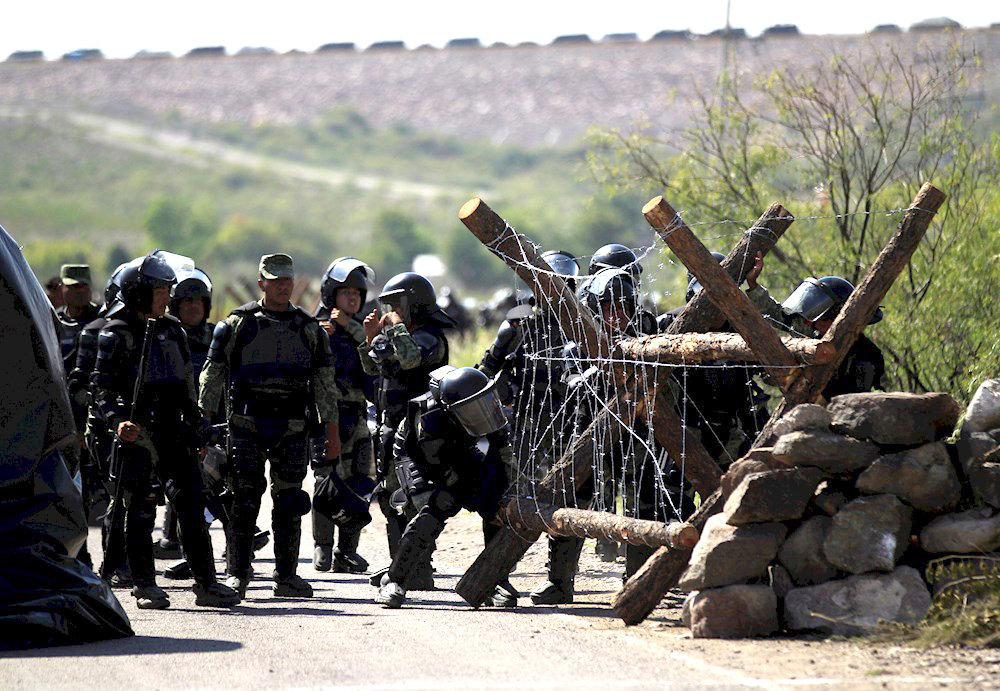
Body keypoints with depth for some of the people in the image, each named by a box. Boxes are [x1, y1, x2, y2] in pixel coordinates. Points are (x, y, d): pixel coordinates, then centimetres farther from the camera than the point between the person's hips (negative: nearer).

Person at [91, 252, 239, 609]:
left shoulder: (172, 330, 15)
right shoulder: (116, 335, -4)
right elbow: (101, 387, -10)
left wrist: (193, 428, 19)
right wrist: (117, 421, -26)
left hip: (173, 429, 5)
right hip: (138, 432, -5)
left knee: (192, 505, 3)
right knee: (140, 510, -1)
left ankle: (206, 582, 7)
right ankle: (145, 586, 6)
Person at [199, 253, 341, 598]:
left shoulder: (309, 329, 11)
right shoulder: (237, 324, 3)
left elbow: (326, 384, 13)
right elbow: (212, 376, 3)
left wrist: (332, 431, 8)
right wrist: (202, 424, -3)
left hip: (292, 427, 2)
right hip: (246, 424, -2)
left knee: (289, 501, 4)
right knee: (244, 499, -7)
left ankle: (287, 576, 10)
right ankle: (237, 574, -2)